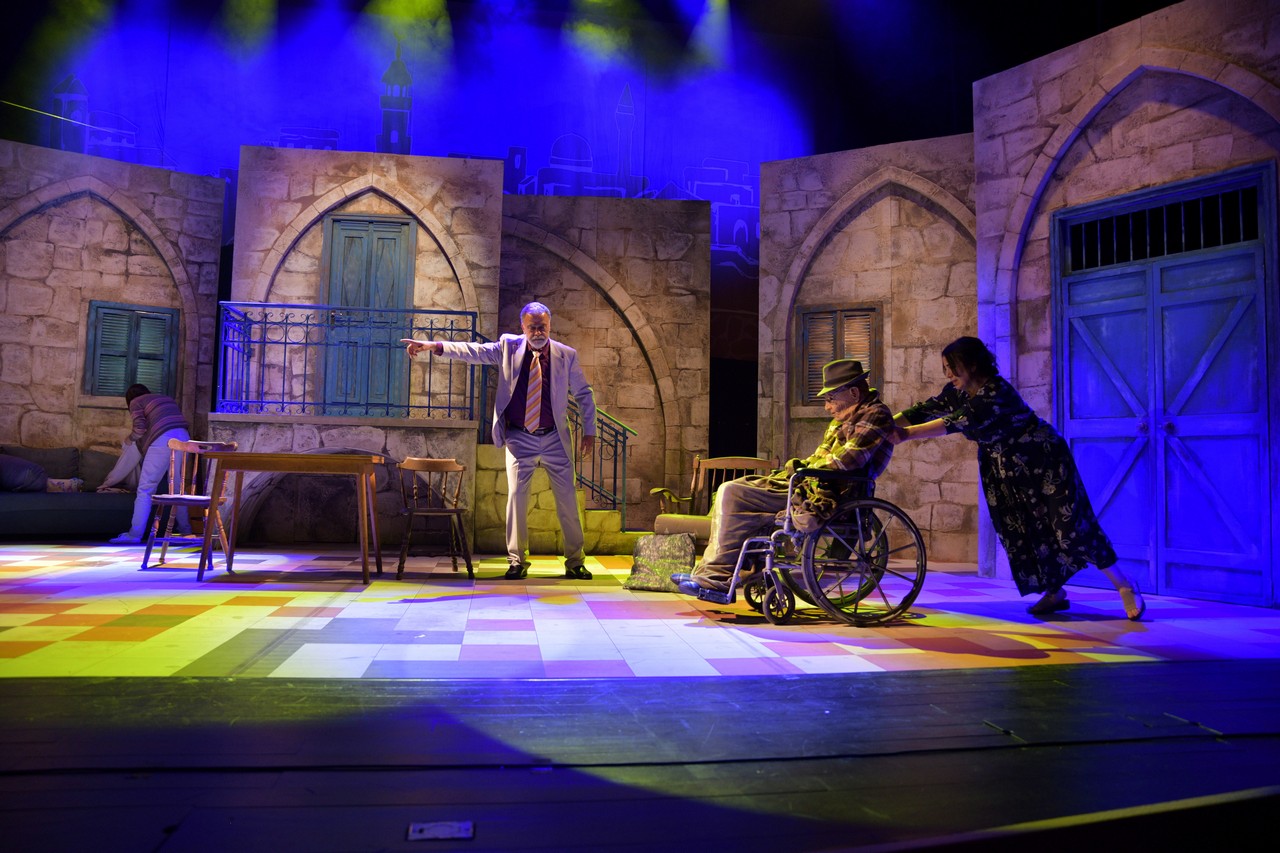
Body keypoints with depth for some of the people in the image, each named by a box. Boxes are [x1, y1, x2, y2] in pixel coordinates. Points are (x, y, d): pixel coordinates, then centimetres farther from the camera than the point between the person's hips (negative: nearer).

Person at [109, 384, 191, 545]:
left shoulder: (136, 402, 14)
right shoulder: (167, 398, 31)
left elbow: (139, 429, -1)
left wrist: (131, 438, 20)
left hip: (163, 440, -6)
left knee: (145, 488, -3)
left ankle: (135, 534, -7)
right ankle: (185, 528, 24)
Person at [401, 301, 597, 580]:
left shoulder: (566, 355, -1)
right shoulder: (509, 346, 1)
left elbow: (584, 394, 6)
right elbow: (474, 351, -8)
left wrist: (589, 432, 3)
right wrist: (433, 346, -19)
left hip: (554, 439, 0)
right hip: (519, 439, 0)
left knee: (567, 499, 2)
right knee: (516, 496, -3)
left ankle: (575, 562, 13)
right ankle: (517, 560, 9)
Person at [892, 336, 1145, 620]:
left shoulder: (996, 392, -31)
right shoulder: (958, 393, -4)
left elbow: (960, 422, -40)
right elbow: (924, 410, -8)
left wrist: (907, 434, -46)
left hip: (1044, 459, -8)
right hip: (1008, 470, 8)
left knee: (1070, 522, -8)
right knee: (1019, 531, 3)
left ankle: (1125, 587, 6)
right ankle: (1054, 593, 16)